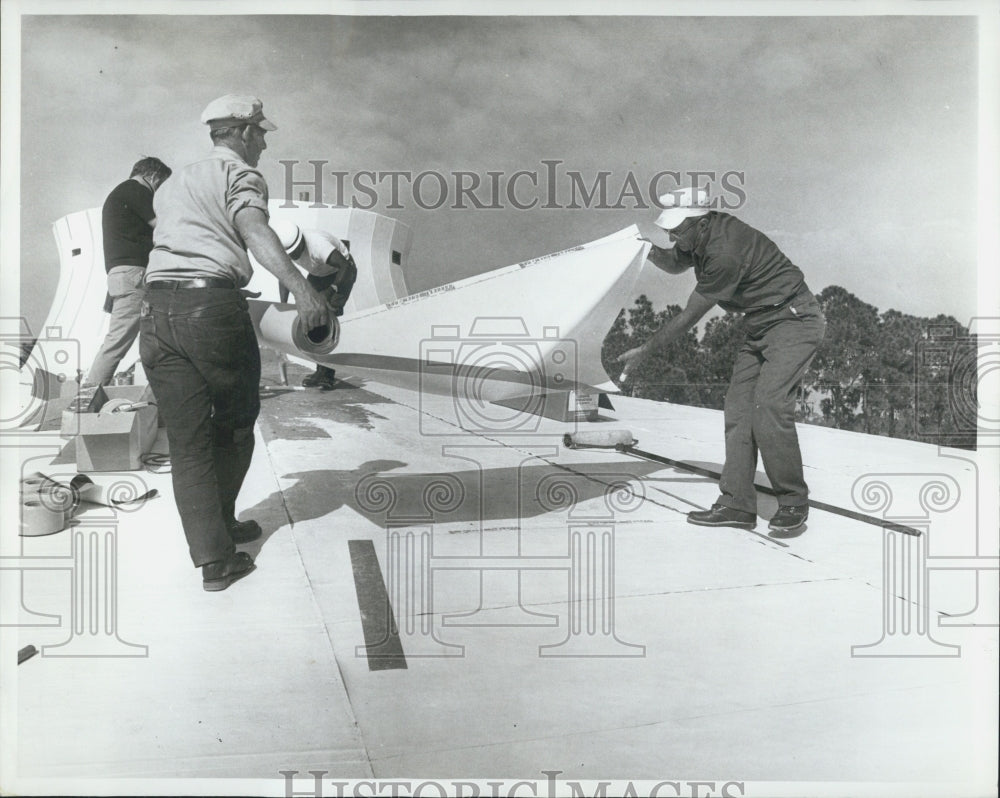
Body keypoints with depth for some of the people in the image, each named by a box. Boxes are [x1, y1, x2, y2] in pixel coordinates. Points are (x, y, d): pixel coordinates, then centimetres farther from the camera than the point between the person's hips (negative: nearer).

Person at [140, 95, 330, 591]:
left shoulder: (173, 183, 27)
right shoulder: (239, 174, 4)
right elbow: (253, 230, -16)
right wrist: (299, 285, -30)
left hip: (156, 308, 6)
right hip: (212, 304, -6)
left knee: (187, 439, 5)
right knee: (235, 424, 15)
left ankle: (211, 557, 2)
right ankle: (219, 522, 32)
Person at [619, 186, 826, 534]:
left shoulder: (725, 253, -29)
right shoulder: (701, 236, -2)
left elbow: (689, 317, -23)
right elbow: (676, 265, 21)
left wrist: (644, 350, -16)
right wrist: (651, 252, 1)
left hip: (795, 320, -10)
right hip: (761, 325, 10)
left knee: (769, 404, -21)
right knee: (738, 406, 0)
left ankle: (793, 502, -6)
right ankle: (737, 504, 0)